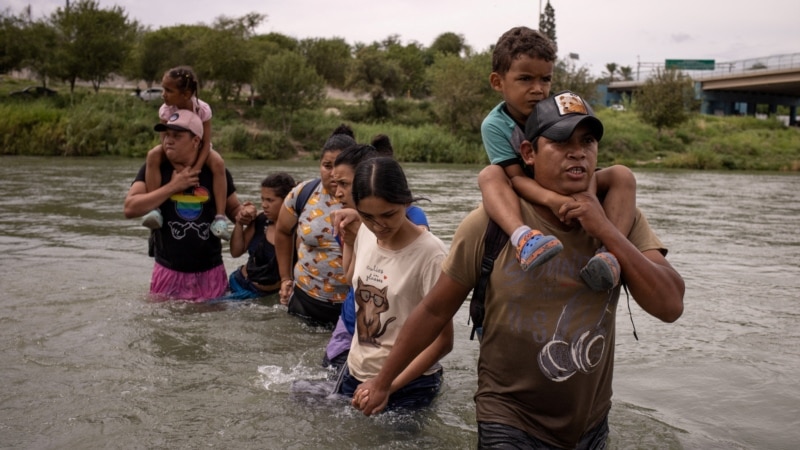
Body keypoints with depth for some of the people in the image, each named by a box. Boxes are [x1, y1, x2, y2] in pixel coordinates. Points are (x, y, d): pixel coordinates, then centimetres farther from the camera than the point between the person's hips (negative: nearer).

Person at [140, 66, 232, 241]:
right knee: (153, 156, -31)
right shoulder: (166, 110, -21)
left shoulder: (202, 109, -26)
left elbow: (206, 143, -23)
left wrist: (196, 169, -36)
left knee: (218, 163, -33)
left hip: (198, 149, -1)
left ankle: (220, 217, -33)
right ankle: (154, 208, -32)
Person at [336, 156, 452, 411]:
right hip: (356, 372, 6)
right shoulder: (364, 234, -4)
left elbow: (443, 341, -19)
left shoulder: (430, 254, -23)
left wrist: (388, 386, -24)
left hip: (408, 384, -6)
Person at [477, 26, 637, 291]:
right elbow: (516, 176, -25)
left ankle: (611, 252, -41)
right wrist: (551, 199, -44)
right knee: (488, 175, -29)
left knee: (621, 175, -21)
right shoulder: (495, 125, -16)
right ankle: (523, 237, -56)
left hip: (571, 193, 2)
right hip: (529, 198, -2)